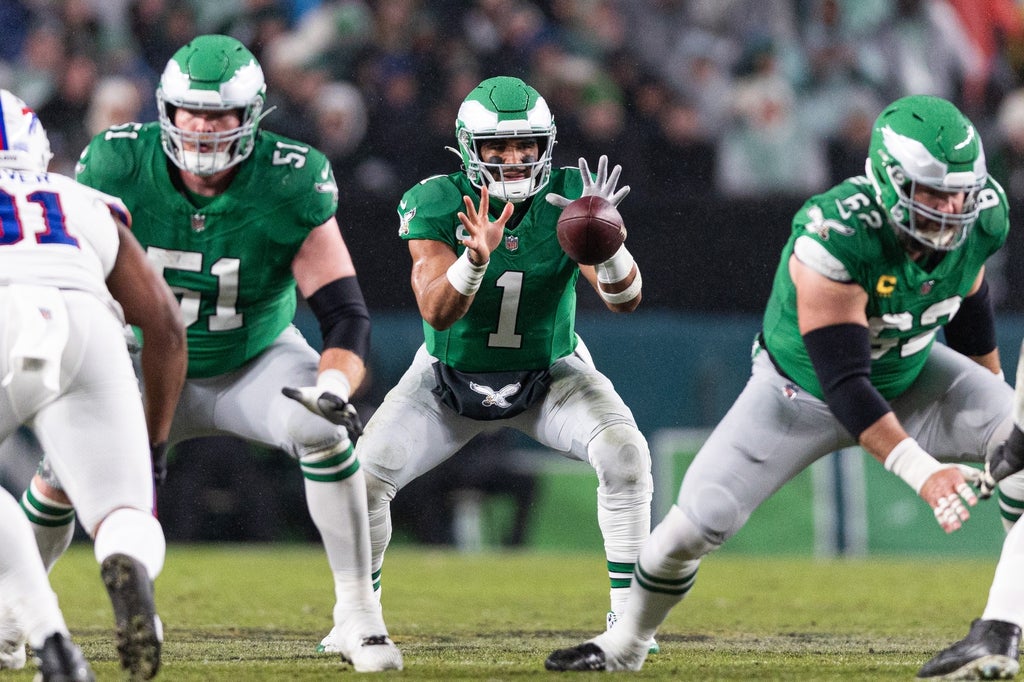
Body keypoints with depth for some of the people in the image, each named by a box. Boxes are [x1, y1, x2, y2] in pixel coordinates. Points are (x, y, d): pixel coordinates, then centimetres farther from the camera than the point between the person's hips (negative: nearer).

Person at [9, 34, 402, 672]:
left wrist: (334, 385, -43)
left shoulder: (289, 186, -24)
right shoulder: (119, 166, -21)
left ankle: (358, 617, -19)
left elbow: (347, 313, -23)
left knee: (322, 430, -30)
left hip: (257, 361, -1)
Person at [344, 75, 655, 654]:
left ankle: (627, 612, -12)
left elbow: (626, 298, -28)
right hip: (451, 377, 0)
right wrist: (476, 255, -54)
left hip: (549, 375, 0)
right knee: (364, 475, -15)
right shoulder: (438, 204, -24)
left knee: (625, 455, -25)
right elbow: (437, 313, -34)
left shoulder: (568, 197, -21)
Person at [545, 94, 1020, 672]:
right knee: (697, 523, -6)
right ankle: (626, 643, 21)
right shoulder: (835, 239, -39)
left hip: (910, 376, 4)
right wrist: (920, 469, -50)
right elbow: (843, 385, -40)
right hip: (806, 388, -4)